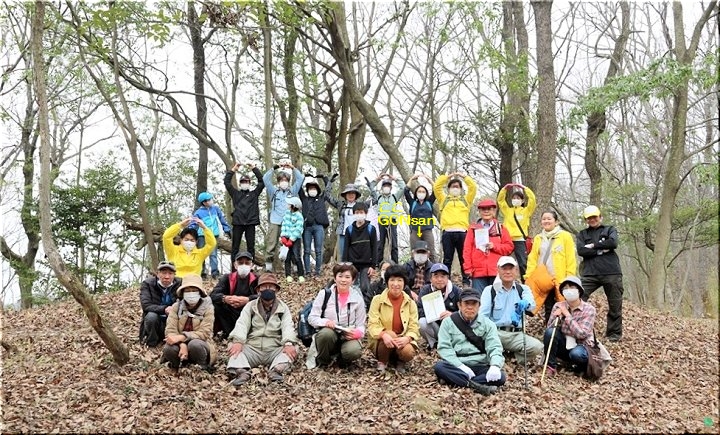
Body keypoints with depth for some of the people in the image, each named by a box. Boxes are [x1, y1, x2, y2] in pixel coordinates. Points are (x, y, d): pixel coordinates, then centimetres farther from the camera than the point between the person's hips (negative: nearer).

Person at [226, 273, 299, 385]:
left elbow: (288, 327, -5)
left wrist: (289, 343, -28)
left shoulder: (283, 308, 12)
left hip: (275, 350, -1)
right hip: (252, 348, 1)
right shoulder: (250, 306, 13)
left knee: (293, 349, -28)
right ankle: (242, 371, -49)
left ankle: (276, 370, -52)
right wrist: (237, 341, -25)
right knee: (235, 348, -25)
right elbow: (242, 324, -3)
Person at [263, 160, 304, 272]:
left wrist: (293, 168, 3)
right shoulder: (274, 191, 10)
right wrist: (274, 168, -3)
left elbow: (300, 178, 9)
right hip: (275, 222, -1)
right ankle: (268, 265, 2)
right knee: (271, 244, -2)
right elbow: (265, 179, 1)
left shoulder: (292, 191, 12)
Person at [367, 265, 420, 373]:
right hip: (381, 342, -1)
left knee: (409, 353, -31)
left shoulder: (410, 303, 0)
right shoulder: (377, 300, -6)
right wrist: (384, 335, -35)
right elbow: (372, 325, -13)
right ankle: (382, 361, -5)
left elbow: (414, 328, -6)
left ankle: (399, 362, 7)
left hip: (402, 341, 1)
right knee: (390, 334, -34)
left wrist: (407, 338, -29)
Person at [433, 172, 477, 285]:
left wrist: (463, 177, 16)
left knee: (464, 259, 1)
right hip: (447, 233, 0)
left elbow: (473, 187, 14)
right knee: (447, 259, 2)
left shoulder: (466, 200, 22)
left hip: (462, 232, 0)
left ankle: (466, 281, 5)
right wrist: (448, 176, 14)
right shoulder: (444, 199, 21)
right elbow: (436, 187, 12)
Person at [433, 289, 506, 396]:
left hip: (480, 367, 1)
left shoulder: (487, 324, 8)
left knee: (500, 377, -27)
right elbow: (444, 348, -5)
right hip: (457, 366, -1)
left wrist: (495, 366, -26)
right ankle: (476, 385, -35)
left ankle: (453, 380, -29)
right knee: (439, 367, -30)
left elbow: (495, 348, -3)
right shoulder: (448, 322, 4)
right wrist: (460, 366, -21)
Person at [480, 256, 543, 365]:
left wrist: (524, 303, -36)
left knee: (537, 347, -24)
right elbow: (482, 315, -2)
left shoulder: (523, 289, 12)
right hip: (495, 332, -2)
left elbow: (531, 304, -11)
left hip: (516, 334, 3)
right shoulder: (490, 290, 8)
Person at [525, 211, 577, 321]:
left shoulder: (565, 236, -1)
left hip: (560, 280, -4)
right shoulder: (538, 238, 13)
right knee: (548, 309, 11)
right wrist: (528, 277, 1)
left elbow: (571, 260, -4)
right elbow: (532, 260, 11)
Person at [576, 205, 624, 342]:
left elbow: (613, 243, -8)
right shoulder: (582, 234, 16)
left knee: (615, 305, 5)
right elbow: (581, 251, -3)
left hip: (611, 273, 0)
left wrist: (593, 245, -4)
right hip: (590, 274, 1)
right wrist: (602, 250, -7)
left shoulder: (610, 229, 14)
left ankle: (614, 333, 19)